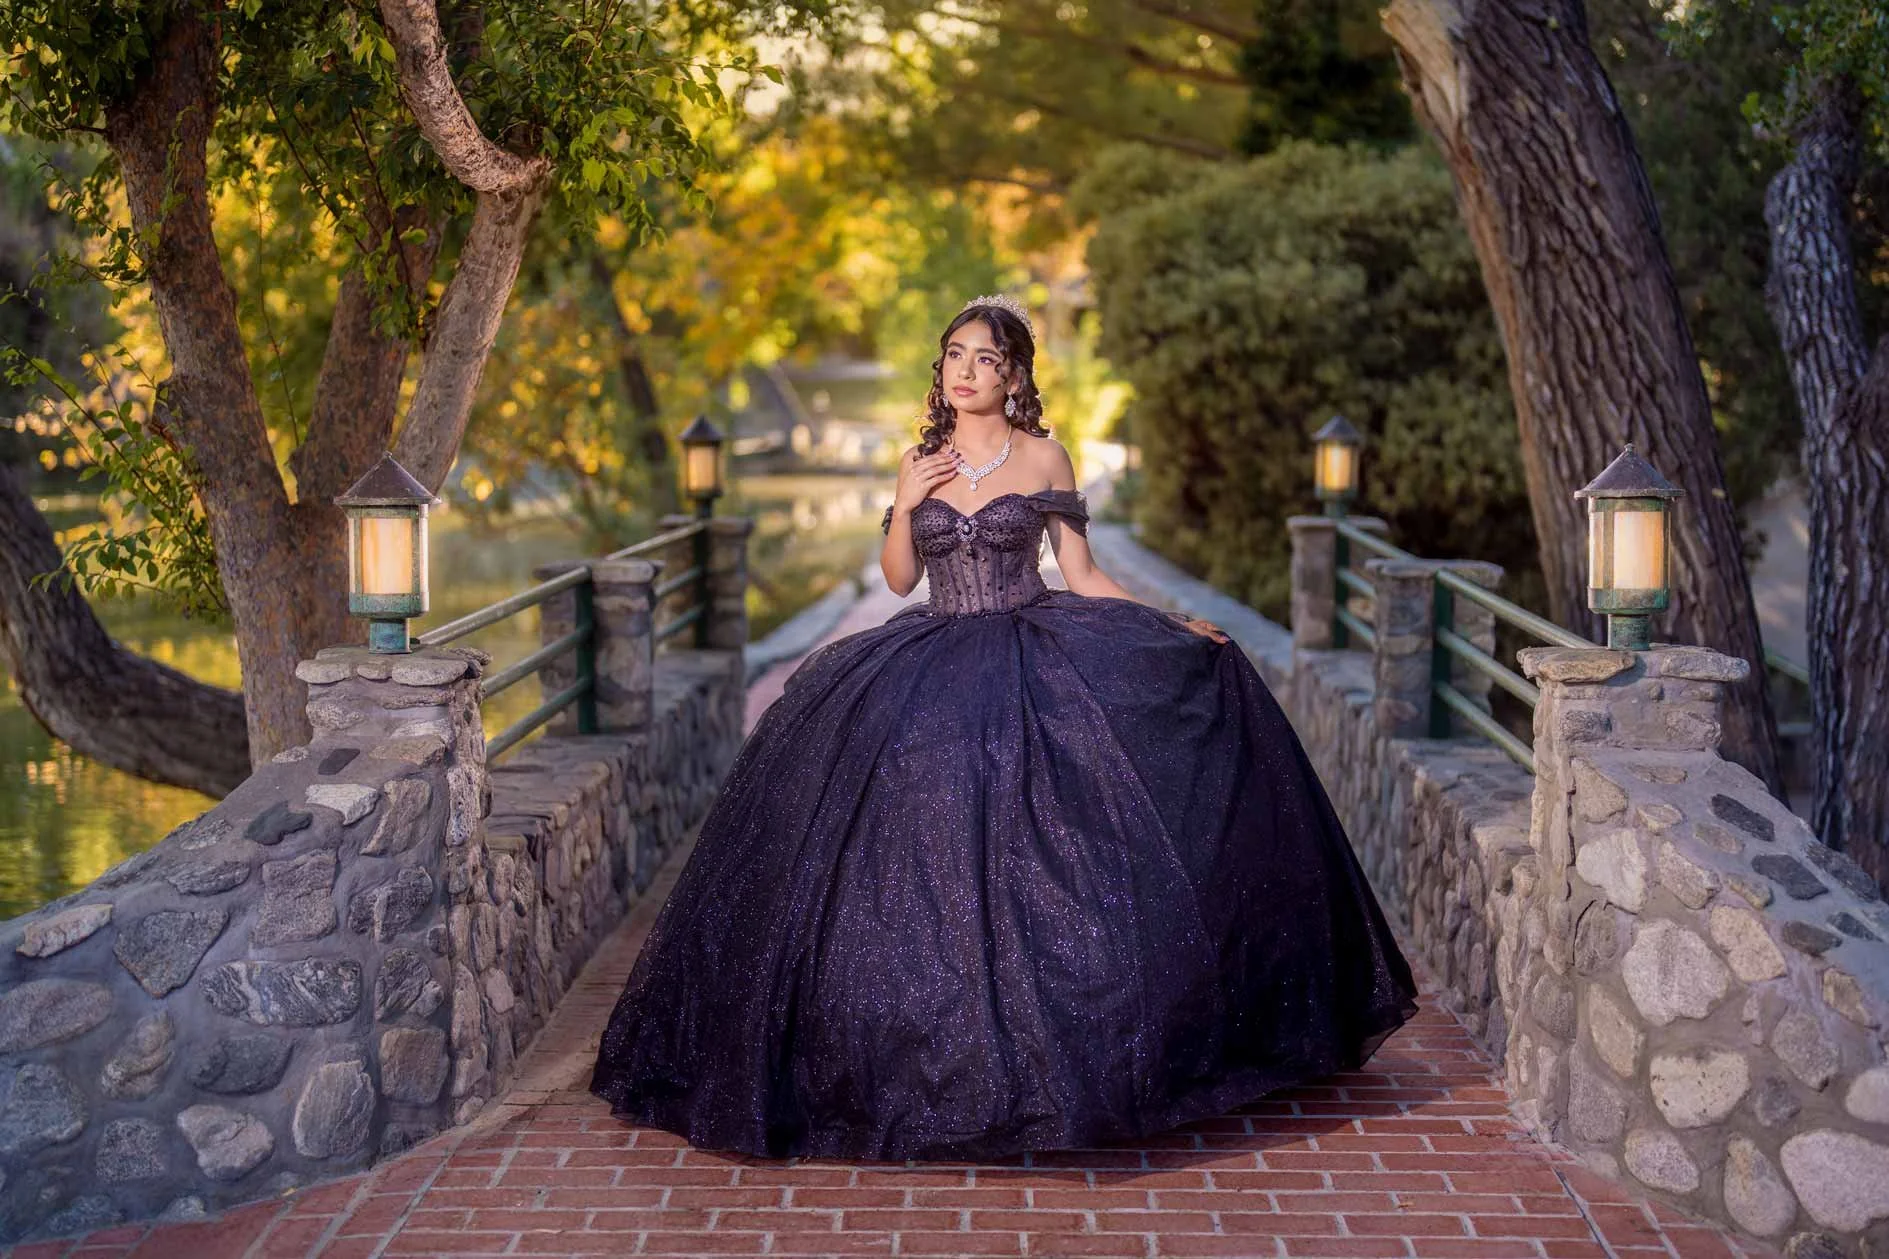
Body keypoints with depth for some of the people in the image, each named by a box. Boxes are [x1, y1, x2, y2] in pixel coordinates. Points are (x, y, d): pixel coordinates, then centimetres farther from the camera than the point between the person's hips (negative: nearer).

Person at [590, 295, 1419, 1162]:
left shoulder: (1044, 458, 2)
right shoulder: (920, 462, 10)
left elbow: (1080, 574, 3)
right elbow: (898, 577, 10)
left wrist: (1170, 627, -5)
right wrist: (908, 503, -5)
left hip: (1036, 664, -3)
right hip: (934, 671, 3)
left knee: (1035, 861, -13)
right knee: (927, 863, -5)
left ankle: (1041, 1052, -1)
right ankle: (944, 1051, 7)